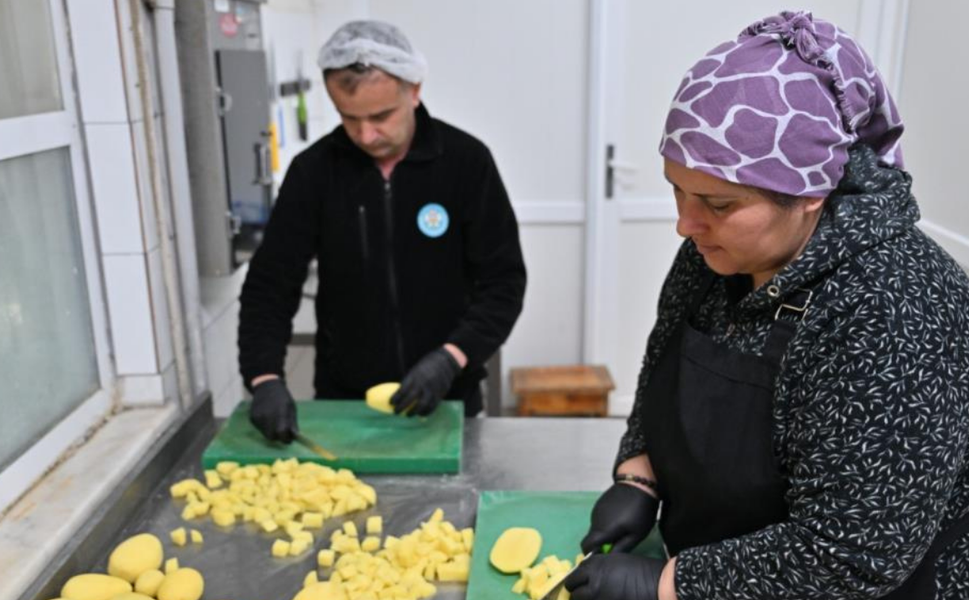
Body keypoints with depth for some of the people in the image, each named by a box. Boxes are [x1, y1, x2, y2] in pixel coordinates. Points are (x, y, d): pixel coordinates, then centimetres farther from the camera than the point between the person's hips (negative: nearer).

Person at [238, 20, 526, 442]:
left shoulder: (466, 161, -10)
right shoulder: (313, 170, -6)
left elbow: (503, 282, -9)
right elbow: (270, 285, -5)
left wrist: (450, 358, -23)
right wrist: (265, 378, -19)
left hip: (446, 398, -1)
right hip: (342, 400, 1)